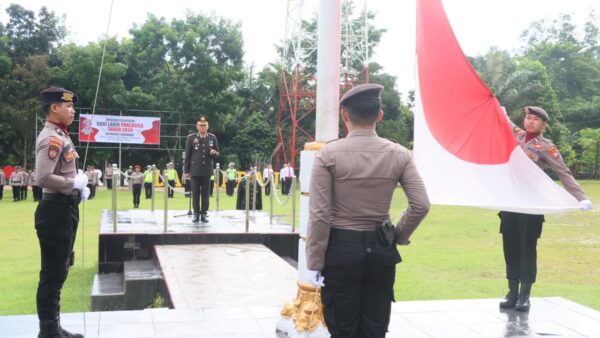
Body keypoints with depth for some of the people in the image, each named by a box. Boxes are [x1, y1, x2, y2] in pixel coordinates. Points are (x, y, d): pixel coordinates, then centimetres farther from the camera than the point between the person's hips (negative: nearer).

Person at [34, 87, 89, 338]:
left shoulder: (61, 136, 15)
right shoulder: (51, 138, -17)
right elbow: (44, 179, -27)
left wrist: (79, 188, 8)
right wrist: (75, 183, -16)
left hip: (65, 208, 11)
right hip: (55, 211, -11)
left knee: (59, 271, 16)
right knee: (52, 273, -2)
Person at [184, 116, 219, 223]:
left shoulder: (213, 138, 4)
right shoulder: (191, 137, -1)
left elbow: (217, 154, 10)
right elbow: (187, 155, 1)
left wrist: (214, 153, -14)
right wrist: (186, 170, -2)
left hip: (207, 171, 1)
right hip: (195, 170, -1)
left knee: (205, 193, 4)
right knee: (195, 193, 3)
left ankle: (204, 214, 11)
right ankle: (196, 214, 12)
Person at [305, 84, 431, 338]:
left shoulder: (328, 154, -8)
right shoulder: (399, 154, -1)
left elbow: (319, 214, -11)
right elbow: (421, 205, -5)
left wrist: (314, 263, -6)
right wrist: (399, 236, 11)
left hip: (341, 250, -2)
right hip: (381, 250, 2)